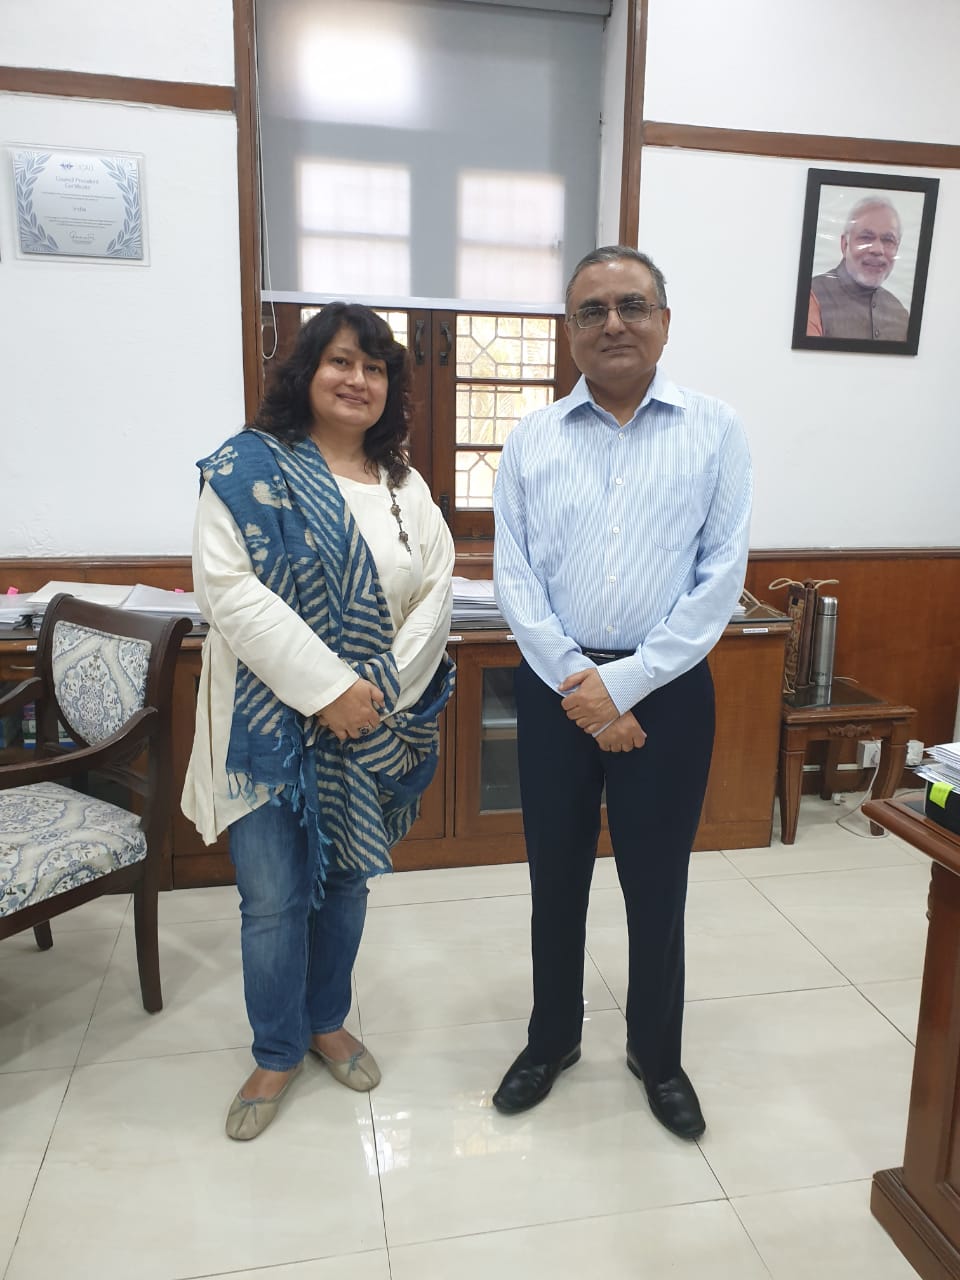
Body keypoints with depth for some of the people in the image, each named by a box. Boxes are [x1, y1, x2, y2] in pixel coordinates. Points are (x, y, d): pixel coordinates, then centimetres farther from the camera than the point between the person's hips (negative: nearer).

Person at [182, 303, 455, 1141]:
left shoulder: (405, 485, 7)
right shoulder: (248, 466, -7)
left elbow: (436, 592, 0)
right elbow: (228, 588, -17)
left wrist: (383, 690, -13)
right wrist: (328, 687, -20)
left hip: (372, 728, 4)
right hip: (274, 722, -4)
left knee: (345, 881, 17)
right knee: (275, 898, 5)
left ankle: (327, 1021, 40)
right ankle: (277, 1053, 29)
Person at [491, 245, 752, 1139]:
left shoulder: (715, 432, -1)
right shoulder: (531, 440, 3)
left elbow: (721, 576, -8)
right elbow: (514, 575, -2)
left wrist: (623, 684, -13)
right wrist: (576, 683, -14)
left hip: (666, 689, -1)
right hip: (555, 690, 2)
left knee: (656, 886, 13)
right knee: (555, 878, 15)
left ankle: (657, 1053, 38)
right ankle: (552, 1039, 39)